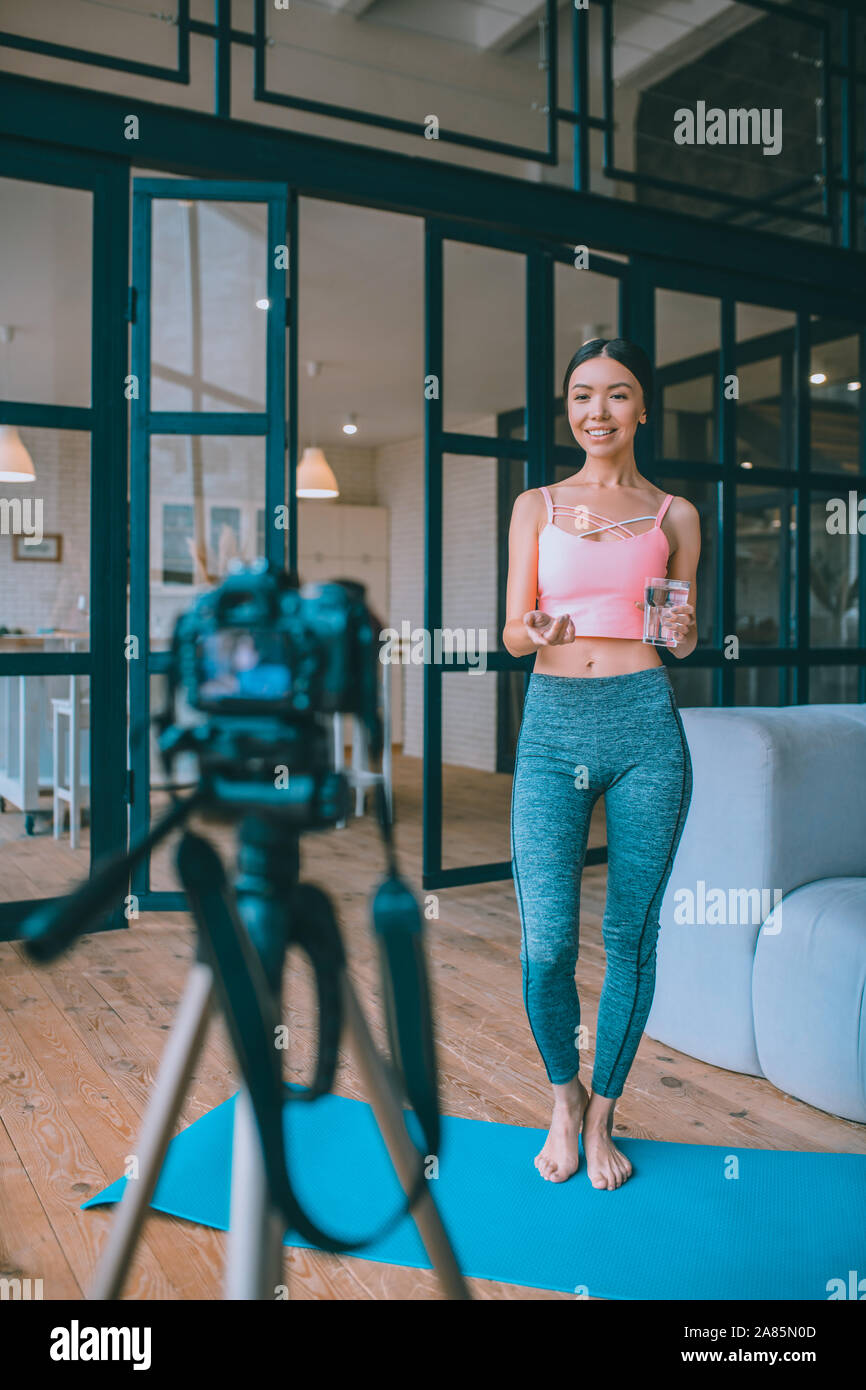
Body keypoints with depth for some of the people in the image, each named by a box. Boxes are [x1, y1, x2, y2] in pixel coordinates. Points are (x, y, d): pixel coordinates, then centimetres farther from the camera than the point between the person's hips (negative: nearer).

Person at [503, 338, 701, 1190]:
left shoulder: (674, 516, 10)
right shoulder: (535, 507, 10)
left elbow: (682, 638, 14)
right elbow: (512, 631, 7)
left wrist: (685, 636, -9)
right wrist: (536, 632, -16)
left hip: (645, 725, 1)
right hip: (553, 725, 0)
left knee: (631, 938, 6)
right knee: (546, 944, -7)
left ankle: (602, 1114, 27)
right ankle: (564, 1099, 23)